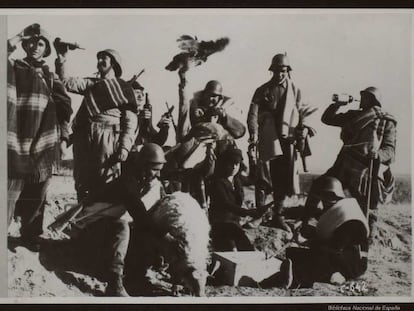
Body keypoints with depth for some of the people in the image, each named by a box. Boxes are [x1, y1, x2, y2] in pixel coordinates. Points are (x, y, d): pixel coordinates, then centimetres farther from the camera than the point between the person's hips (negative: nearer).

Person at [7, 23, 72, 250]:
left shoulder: (50, 78, 13)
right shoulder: (11, 67, 4)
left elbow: (64, 108, 15)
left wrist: (63, 137, 9)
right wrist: (11, 44, -14)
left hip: (42, 149, 4)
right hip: (14, 145, -4)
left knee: (35, 200, 15)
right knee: (7, 198, -9)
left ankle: (31, 236, 32)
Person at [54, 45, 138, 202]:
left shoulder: (123, 87, 13)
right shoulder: (91, 83, 26)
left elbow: (131, 119, 3)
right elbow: (68, 83, 11)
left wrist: (125, 146, -9)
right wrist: (61, 60, 0)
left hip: (108, 135, -4)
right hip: (83, 135, 4)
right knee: (82, 185, 3)